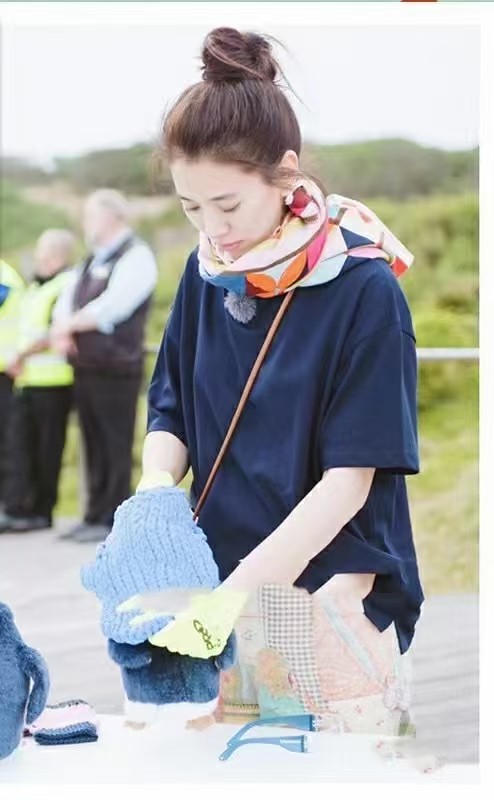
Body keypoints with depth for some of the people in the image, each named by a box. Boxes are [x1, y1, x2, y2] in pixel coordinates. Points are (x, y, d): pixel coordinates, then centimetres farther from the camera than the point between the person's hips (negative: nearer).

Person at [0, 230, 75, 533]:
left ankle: (42, 511, 4)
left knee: (48, 449, -2)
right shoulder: (35, 287, 20)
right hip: (27, 380, 9)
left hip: (54, 382, -8)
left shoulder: (67, 285, -9)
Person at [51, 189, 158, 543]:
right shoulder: (93, 259, 20)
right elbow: (67, 301, 15)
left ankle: (112, 520, -1)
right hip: (85, 365, 8)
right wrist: (62, 333, -6)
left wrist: (69, 324, -7)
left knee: (115, 446, -4)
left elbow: (109, 309, -18)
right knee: (94, 445, 11)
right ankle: (95, 517, 16)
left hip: (116, 366, -8)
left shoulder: (136, 256, -7)